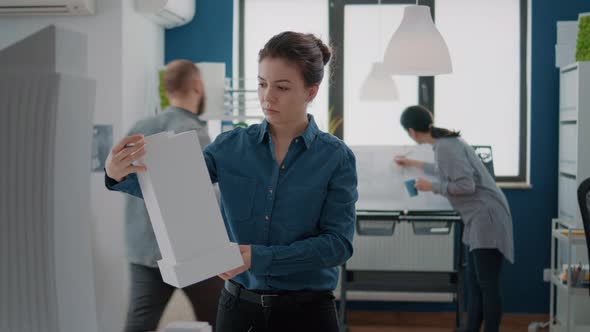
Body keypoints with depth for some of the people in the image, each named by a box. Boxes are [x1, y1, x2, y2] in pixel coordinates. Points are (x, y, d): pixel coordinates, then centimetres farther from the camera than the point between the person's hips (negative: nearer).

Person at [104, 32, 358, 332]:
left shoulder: (336, 157, -7)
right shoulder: (232, 146, 0)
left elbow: (338, 242, -14)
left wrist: (260, 257, -24)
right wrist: (121, 174, -30)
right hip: (239, 306, 2)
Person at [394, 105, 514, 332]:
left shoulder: (445, 146, -16)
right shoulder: (446, 142, 15)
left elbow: (466, 185, -21)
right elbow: (447, 171, 35)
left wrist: (430, 187, -10)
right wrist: (414, 164, 47)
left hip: (486, 217, -10)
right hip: (478, 219, 10)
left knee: (487, 284, -7)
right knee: (474, 283, 10)